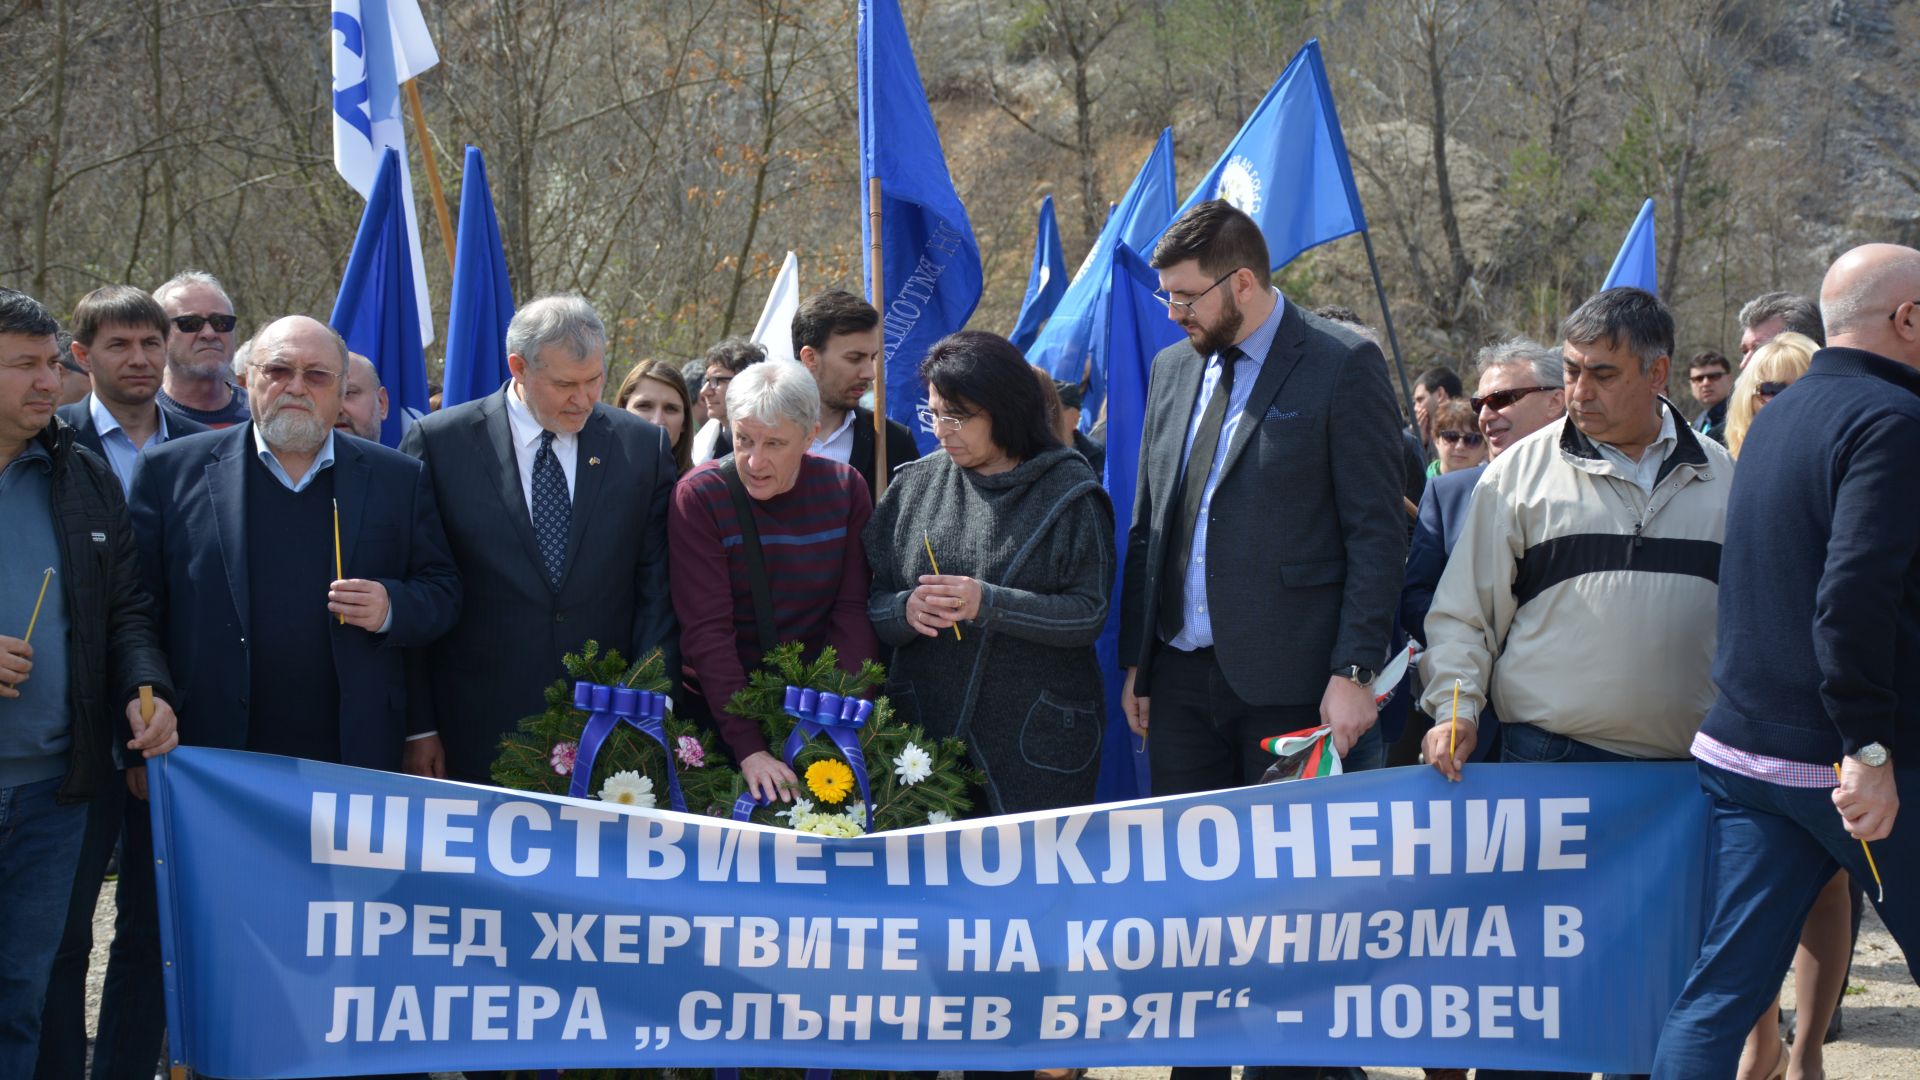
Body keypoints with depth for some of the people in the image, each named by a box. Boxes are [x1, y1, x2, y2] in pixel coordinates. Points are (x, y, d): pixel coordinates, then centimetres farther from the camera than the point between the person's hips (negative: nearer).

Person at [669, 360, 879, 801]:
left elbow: (854, 612, -3)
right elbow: (707, 631, -16)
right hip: (722, 712, -2)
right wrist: (749, 747, -25)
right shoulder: (699, 496, -11)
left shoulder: (844, 489, -2)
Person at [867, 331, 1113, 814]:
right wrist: (905, 612, -13)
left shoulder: (1069, 492, -2)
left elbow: (1090, 613, -9)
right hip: (925, 730, 3)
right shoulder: (915, 485, 9)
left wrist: (989, 604, -19)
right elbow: (873, 603, 10)